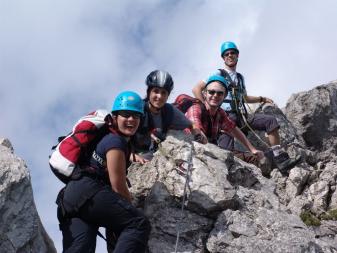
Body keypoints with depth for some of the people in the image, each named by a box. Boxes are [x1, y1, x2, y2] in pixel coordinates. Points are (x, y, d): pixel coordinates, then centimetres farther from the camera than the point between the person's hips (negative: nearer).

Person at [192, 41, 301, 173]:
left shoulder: (240, 77, 25)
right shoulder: (219, 74, 4)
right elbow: (196, 89, -5)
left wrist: (262, 99, 28)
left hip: (242, 116, 6)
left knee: (271, 121, -11)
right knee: (226, 152, -24)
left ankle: (281, 161, -16)